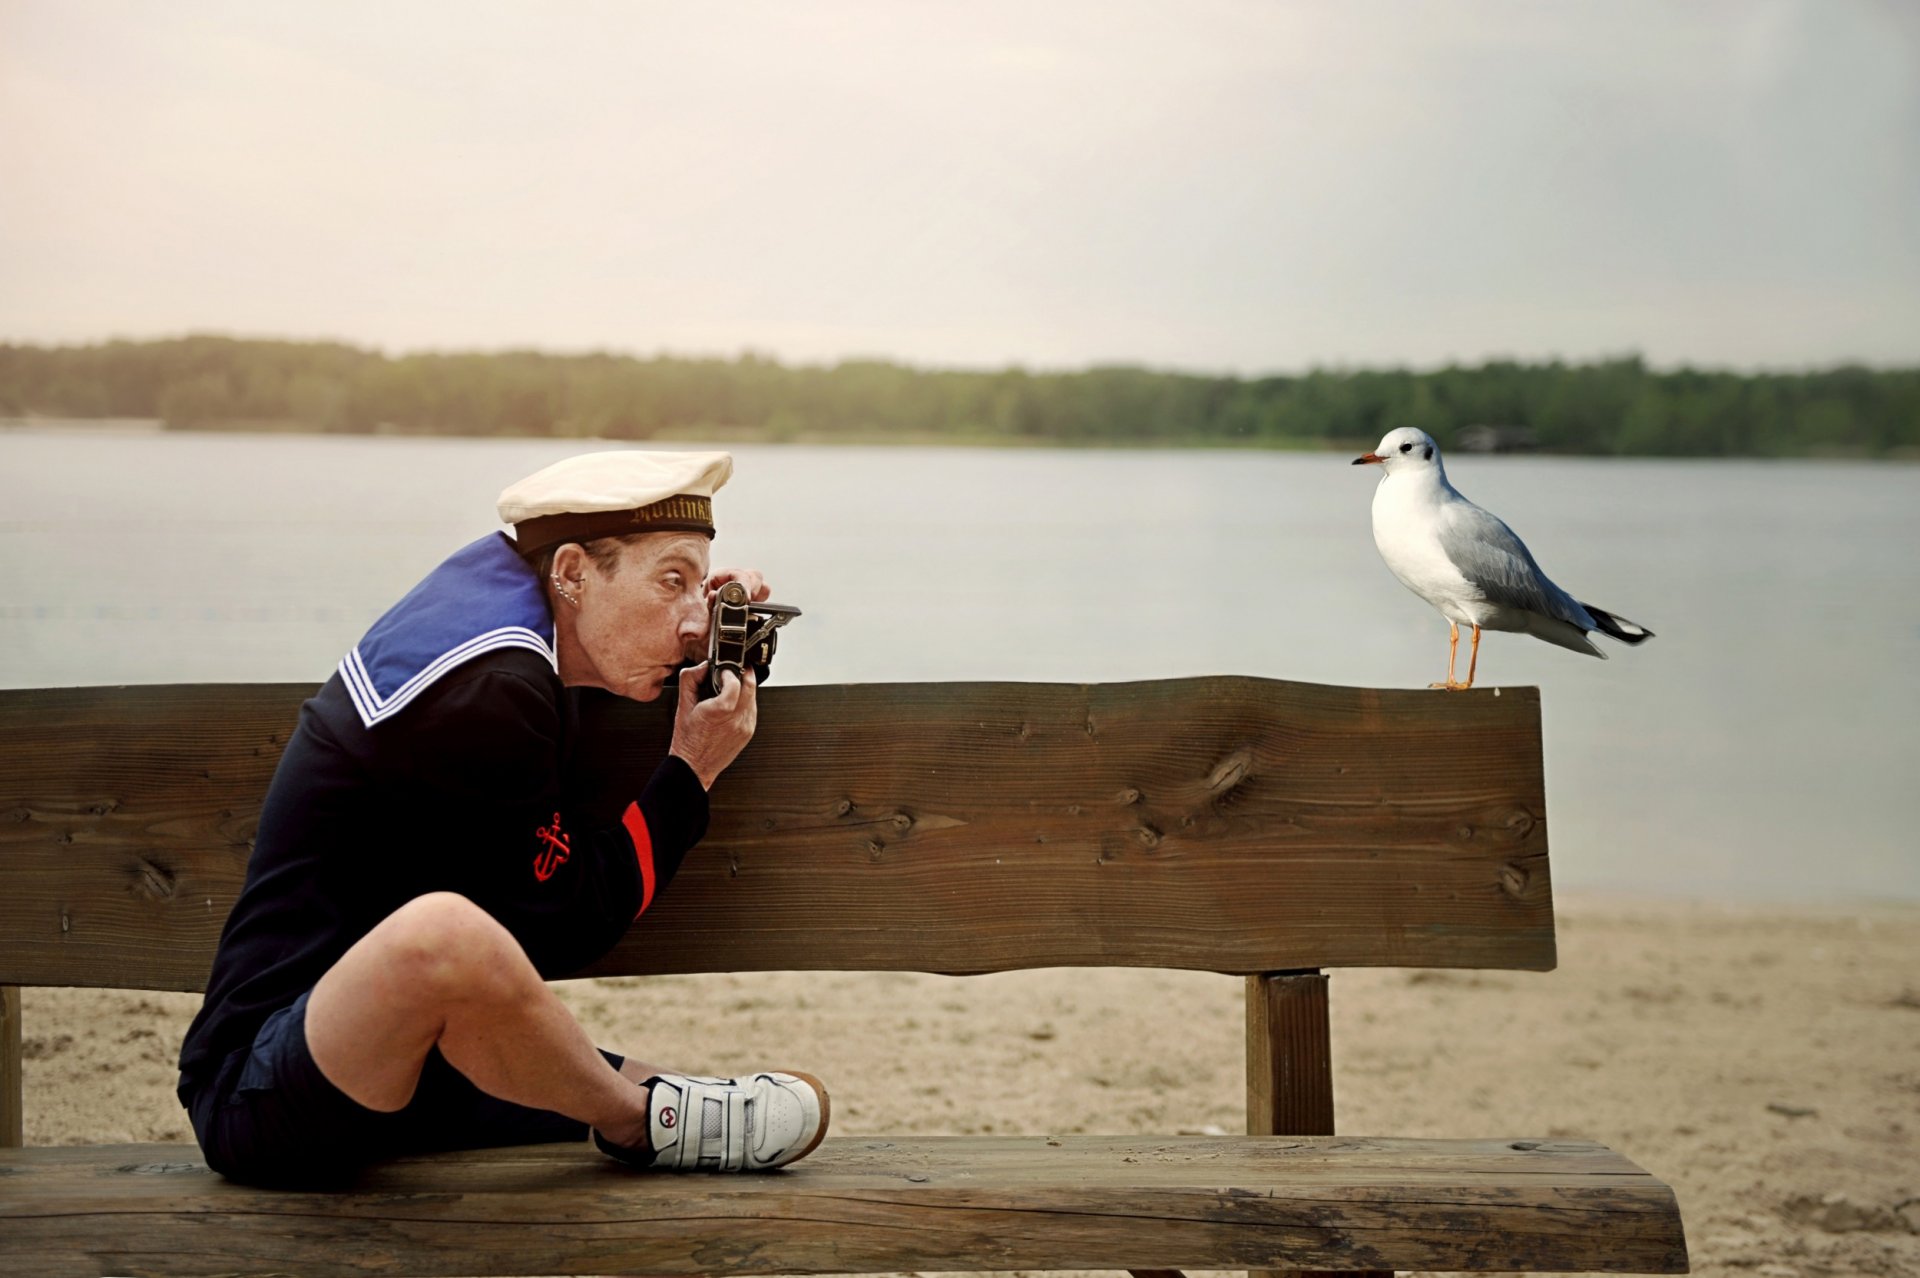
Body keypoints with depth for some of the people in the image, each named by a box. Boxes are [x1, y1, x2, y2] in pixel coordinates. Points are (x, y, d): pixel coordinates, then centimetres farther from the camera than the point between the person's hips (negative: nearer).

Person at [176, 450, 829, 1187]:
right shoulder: (486, 694, -22)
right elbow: (564, 934, -16)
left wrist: (692, 651, 10)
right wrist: (691, 771, -8)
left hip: (401, 1066, 8)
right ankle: (641, 1122, -17)